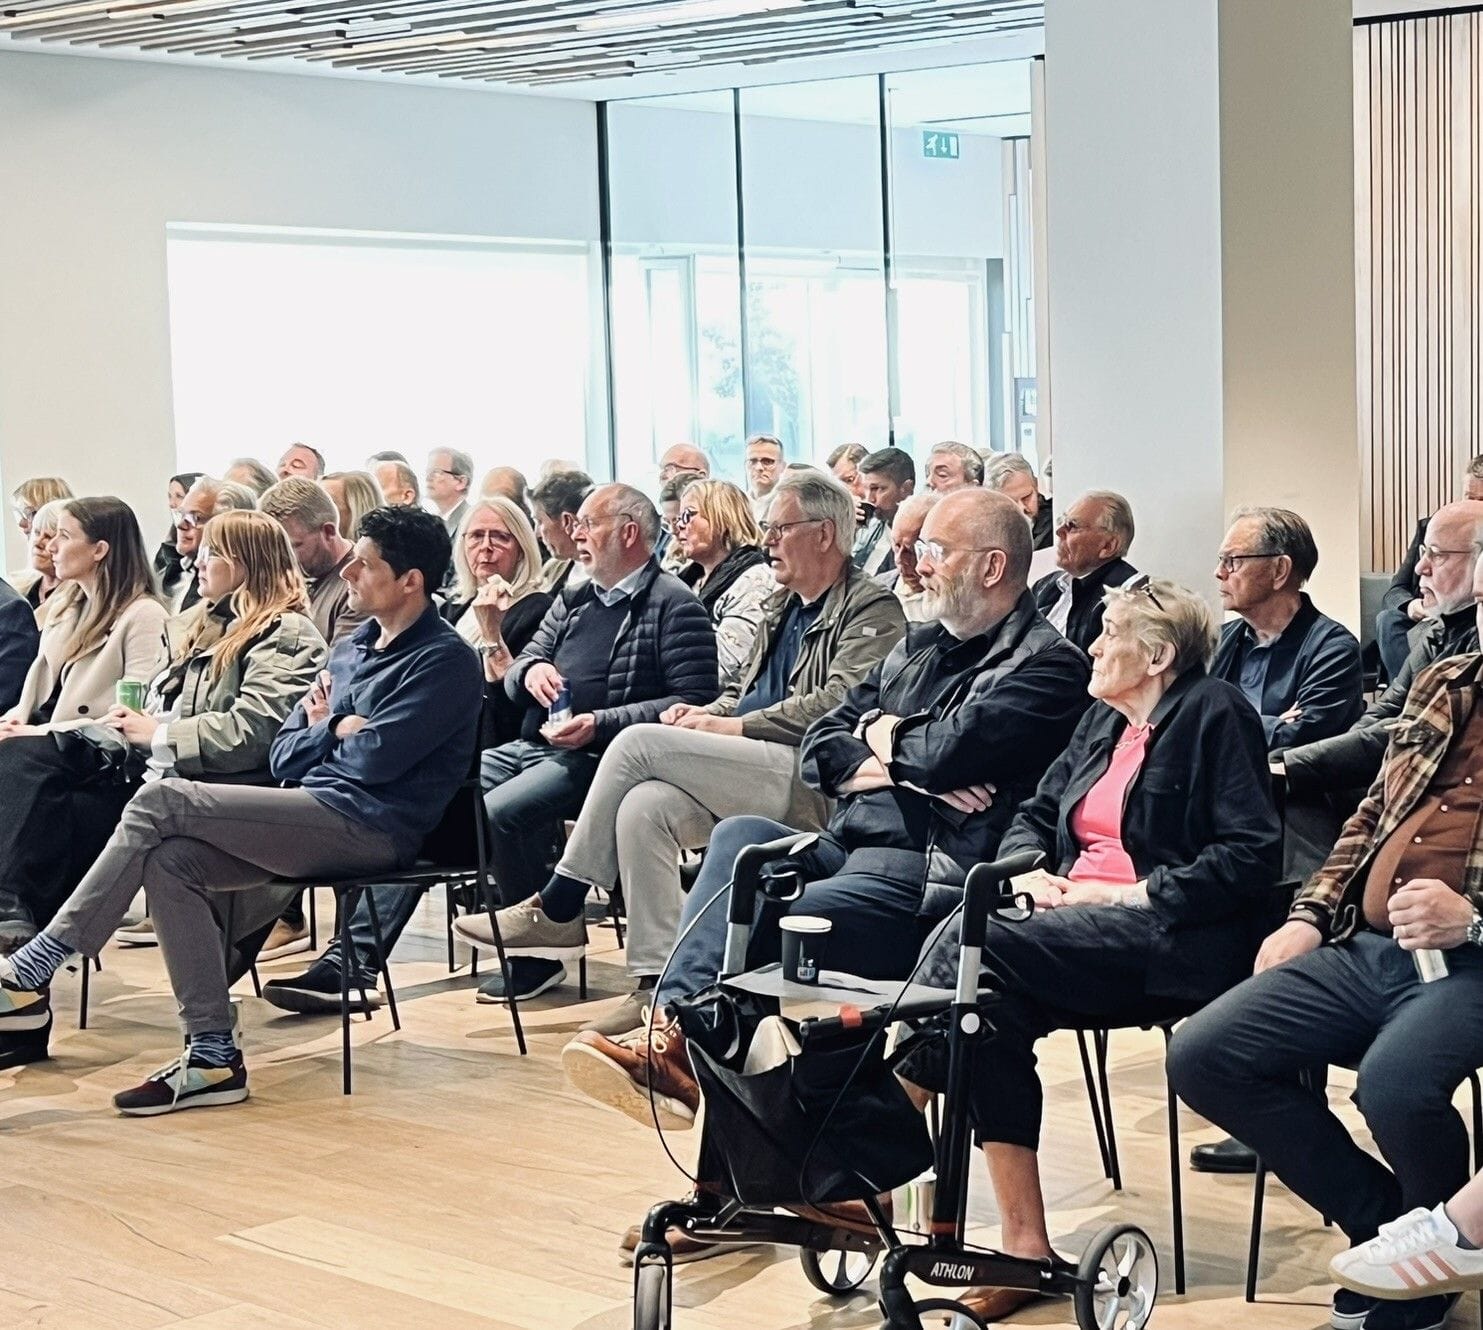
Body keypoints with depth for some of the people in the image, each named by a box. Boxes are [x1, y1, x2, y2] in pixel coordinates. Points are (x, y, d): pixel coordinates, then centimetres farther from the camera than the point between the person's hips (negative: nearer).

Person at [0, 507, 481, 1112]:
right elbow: (283, 755, 18)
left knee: (163, 802, -15)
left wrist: (330, 728, 4)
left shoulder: (443, 659, -6)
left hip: (368, 826, -9)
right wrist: (336, 731, -2)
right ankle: (213, 1056, -13)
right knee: (169, 859, -13)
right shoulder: (357, 648, 21)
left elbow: (375, 759, -16)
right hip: (319, 816, 9)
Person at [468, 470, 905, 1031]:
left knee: (639, 742, -20)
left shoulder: (871, 609, -2)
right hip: (751, 778, 8)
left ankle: (558, 908, -10)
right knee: (643, 805, -22)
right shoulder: (784, 604, 26)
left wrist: (736, 727, -14)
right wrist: (707, 714, 6)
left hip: (811, 781, -8)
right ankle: (655, 983, -22)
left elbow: (839, 704, -15)